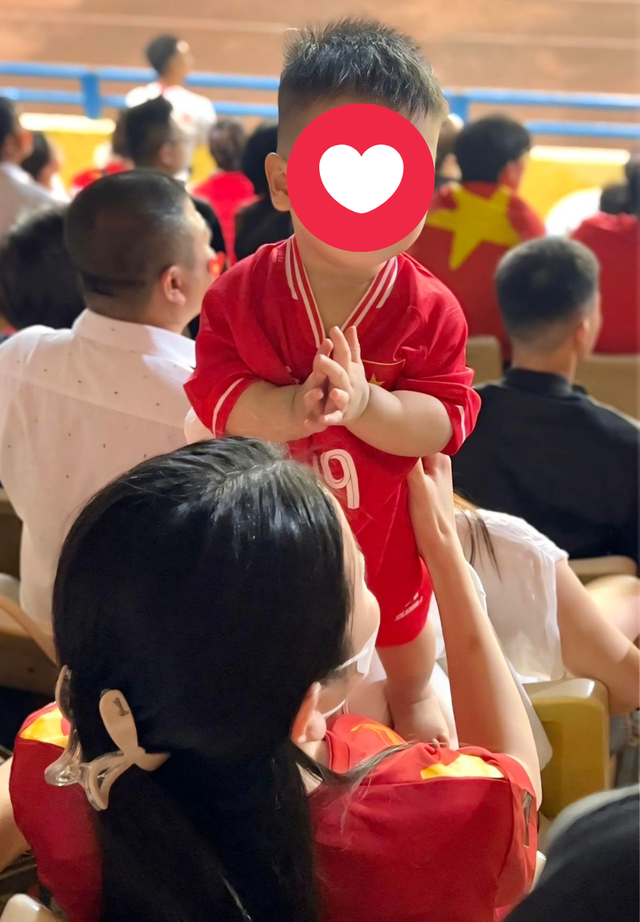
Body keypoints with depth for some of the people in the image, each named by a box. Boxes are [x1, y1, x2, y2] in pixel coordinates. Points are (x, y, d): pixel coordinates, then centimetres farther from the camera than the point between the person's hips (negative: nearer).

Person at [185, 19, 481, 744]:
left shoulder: (430, 310, -20)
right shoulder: (241, 295, -19)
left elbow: (447, 419, -23)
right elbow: (214, 397, -23)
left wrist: (363, 404, -41)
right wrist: (293, 410, -42)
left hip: (384, 539, 0)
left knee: (410, 685, 27)